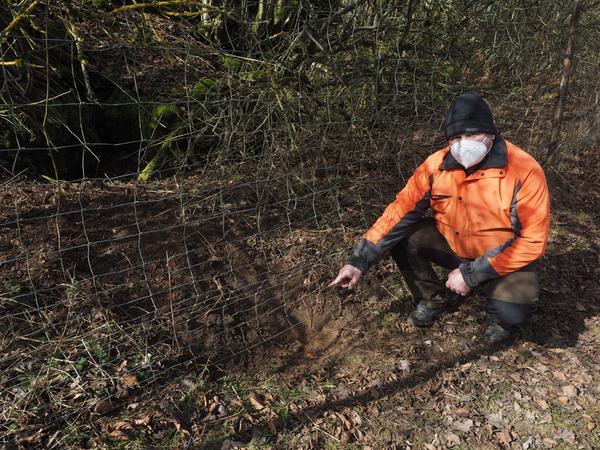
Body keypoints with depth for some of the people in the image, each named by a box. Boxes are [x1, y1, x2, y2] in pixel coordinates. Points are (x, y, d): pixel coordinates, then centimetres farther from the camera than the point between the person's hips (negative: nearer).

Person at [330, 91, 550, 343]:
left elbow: (532, 240, -22)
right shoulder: (437, 166, -14)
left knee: (512, 312, -31)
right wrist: (360, 261, -20)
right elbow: (400, 213, -13)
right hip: (454, 246, 4)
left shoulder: (524, 171, -24)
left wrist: (470, 275, -25)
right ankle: (434, 298, 9)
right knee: (401, 237, -15)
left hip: (506, 258, -3)